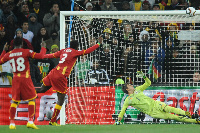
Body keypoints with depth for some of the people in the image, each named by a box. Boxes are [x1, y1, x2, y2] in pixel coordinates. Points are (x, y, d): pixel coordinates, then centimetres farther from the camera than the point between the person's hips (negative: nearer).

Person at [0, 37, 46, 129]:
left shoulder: (8, 54, 5)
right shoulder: (26, 52, -6)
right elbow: (40, 56, -9)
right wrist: (43, 47, 8)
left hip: (15, 79, 4)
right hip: (25, 78, -4)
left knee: (15, 100, 10)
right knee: (31, 99, 5)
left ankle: (12, 123, 6)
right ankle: (30, 121, -5)